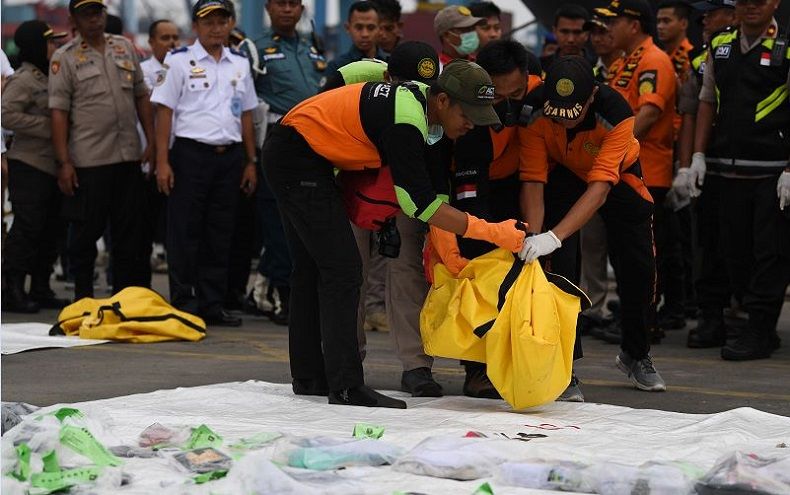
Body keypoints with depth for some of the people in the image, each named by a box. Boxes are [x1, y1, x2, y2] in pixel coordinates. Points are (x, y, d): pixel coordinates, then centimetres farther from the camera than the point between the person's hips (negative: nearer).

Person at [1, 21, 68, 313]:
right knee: (27, 228, -8)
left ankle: (40, 290, 18)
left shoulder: (48, 80, 16)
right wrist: (48, 127, -20)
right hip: (29, 167, -9)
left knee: (50, 231, 10)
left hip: (51, 166, 9)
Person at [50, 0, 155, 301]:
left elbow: (141, 97, 15)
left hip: (128, 156, 5)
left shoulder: (124, 48, 12)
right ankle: (83, 297, 10)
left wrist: (151, 142, 7)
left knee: (129, 231, 8)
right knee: (86, 231, 1)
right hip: (88, 160, -5)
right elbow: (59, 112, -7)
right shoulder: (64, 58, -3)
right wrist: (64, 162, -13)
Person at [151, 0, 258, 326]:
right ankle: (183, 305, 3)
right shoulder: (179, 61, -1)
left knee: (220, 235, 8)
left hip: (230, 156, 5)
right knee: (185, 233, -2)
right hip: (191, 154, -5)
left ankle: (212, 305, 14)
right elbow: (164, 112, -4)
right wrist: (162, 162, -10)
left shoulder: (240, 64, 13)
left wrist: (250, 162, 14)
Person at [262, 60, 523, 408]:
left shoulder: (419, 99, 2)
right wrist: (492, 232, -22)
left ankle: (308, 376, 26)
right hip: (297, 160, -11)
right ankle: (345, 386, -11)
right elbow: (419, 202, -24)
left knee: (312, 269, 17)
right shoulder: (405, 120, -26)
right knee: (341, 269, -11)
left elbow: (425, 186, 9)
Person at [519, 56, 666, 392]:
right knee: (561, 264, -16)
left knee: (639, 267, 2)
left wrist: (554, 236, -54)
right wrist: (533, 237, -46)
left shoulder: (616, 113, -40)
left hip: (619, 174, 0)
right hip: (562, 173, 0)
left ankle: (636, 355, 25)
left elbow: (600, 187, -45)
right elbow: (533, 181, -32)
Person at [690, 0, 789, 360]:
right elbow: (707, 102, 18)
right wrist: (699, 154, 10)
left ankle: (760, 333, 1)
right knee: (734, 250, 10)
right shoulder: (719, 47, 12)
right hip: (730, 169, 6)